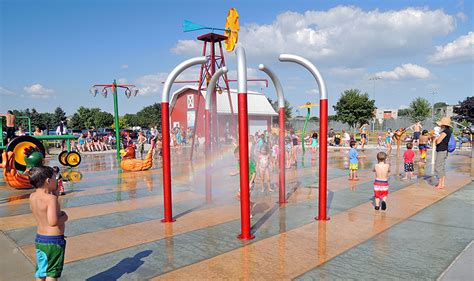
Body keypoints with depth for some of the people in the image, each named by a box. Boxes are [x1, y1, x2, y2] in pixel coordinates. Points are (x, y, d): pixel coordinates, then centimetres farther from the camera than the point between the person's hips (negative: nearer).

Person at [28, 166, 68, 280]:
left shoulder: (32, 197, 0)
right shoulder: (51, 198, -23)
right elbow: (53, 222, -33)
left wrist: (53, 190, 6)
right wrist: (64, 217, -15)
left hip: (39, 238, 8)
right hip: (54, 240, -7)